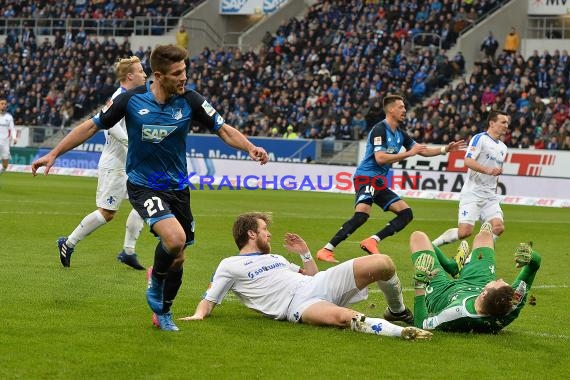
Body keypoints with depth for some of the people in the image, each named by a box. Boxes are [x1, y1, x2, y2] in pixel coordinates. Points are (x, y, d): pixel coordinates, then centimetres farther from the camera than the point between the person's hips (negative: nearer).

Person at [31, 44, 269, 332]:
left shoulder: (190, 101, -9)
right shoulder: (132, 99, -12)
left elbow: (224, 130, -5)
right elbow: (92, 126, -2)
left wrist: (250, 148, -25)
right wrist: (54, 153, -3)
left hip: (177, 188, 3)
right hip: (143, 186, -3)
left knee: (177, 257, 8)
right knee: (175, 238, -27)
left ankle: (164, 312, 34)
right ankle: (155, 283, 3)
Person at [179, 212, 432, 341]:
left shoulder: (275, 257, 34)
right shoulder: (229, 266, 15)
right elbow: (209, 301, 9)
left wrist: (305, 254, 22)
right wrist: (199, 315, -12)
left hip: (319, 285, 7)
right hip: (297, 305, -7)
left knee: (382, 263, -13)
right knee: (342, 316, -44)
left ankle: (398, 311, 11)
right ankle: (401, 332, -41)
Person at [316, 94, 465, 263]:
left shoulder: (399, 134, 15)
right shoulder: (380, 130, -12)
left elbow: (423, 151, 24)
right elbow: (380, 158, -22)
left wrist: (446, 149, 14)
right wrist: (409, 153, -19)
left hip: (379, 182, 9)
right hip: (366, 177, -9)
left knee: (406, 213, 2)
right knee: (362, 214, -29)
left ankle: (372, 241, -6)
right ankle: (326, 250, -28)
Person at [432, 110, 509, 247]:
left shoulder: (503, 147, 18)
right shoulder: (480, 138, -7)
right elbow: (468, 161, -20)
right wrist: (487, 170, -33)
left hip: (490, 196, 7)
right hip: (472, 193, -7)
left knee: (498, 227, -14)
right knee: (465, 231, -16)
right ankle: (432, 245, 4)